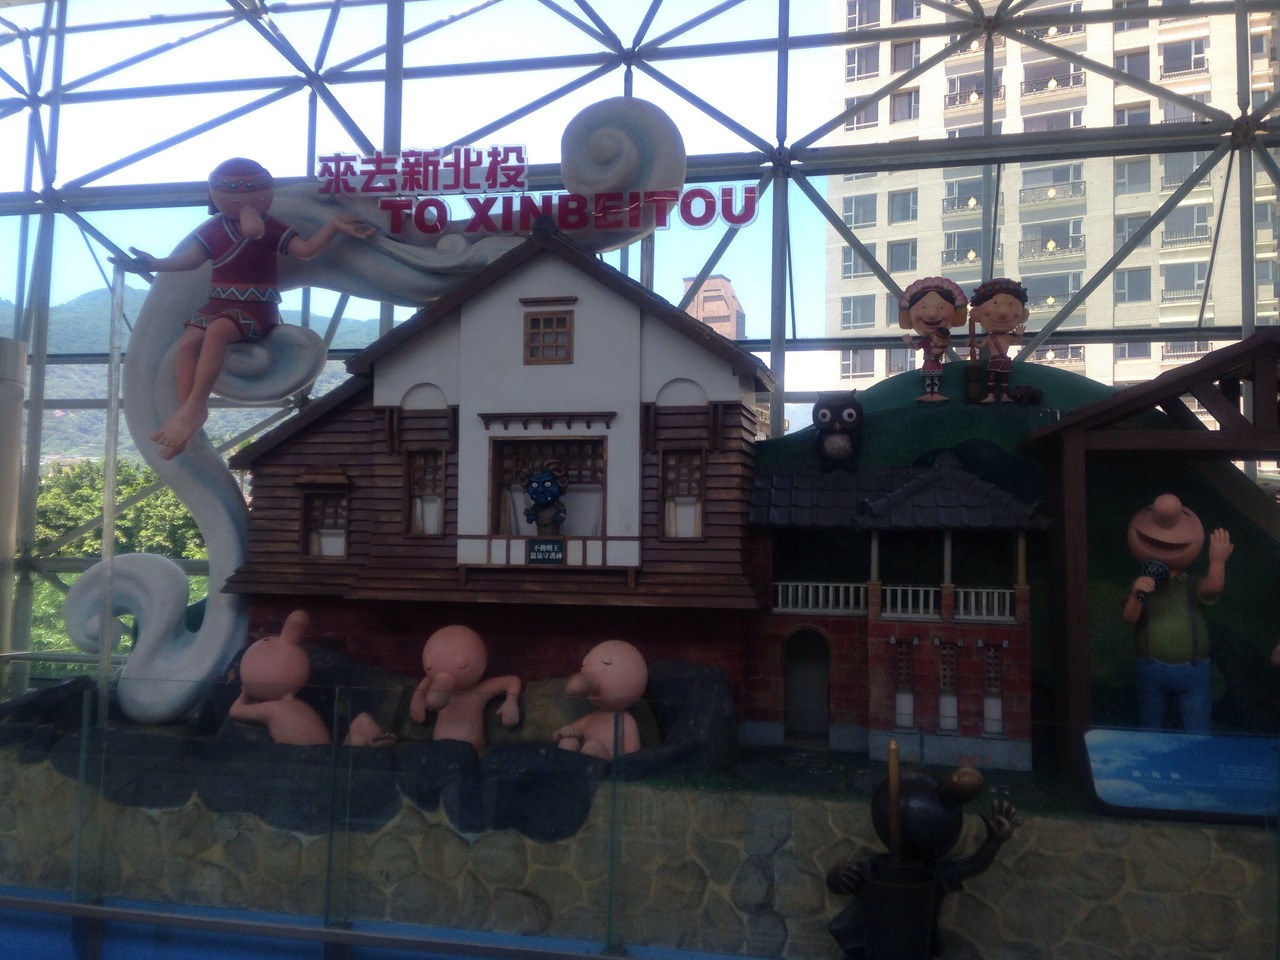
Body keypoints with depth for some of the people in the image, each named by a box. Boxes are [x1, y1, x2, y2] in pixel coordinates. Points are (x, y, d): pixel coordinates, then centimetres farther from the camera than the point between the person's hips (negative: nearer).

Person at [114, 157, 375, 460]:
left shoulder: (271, 228, -1)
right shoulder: (214, 228, 10)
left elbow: (306, 249, -11)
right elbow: (190, 257, 12)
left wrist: (333, 225, -21)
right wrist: (155, 264, 3)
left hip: (257, 307, -5)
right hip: (219, 302, 5)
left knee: (217, 331, -35)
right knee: (187, 342, -22)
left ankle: (195, 406, -32)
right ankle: (186, 410, -22)